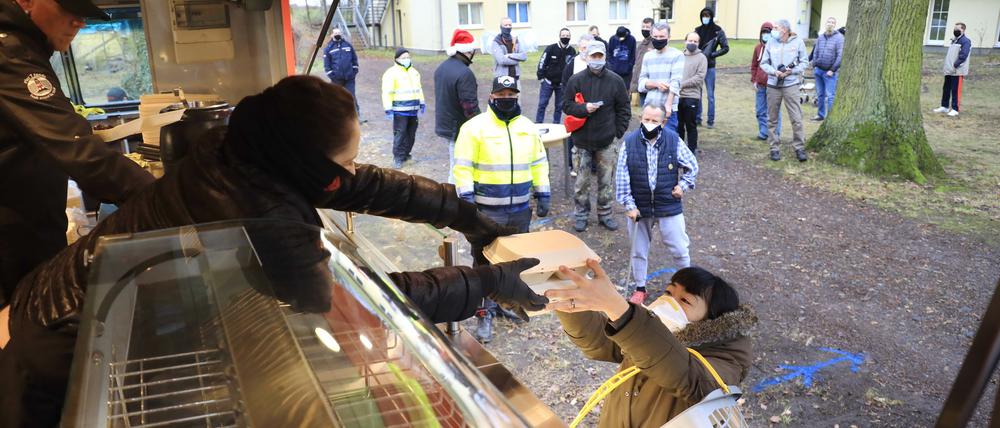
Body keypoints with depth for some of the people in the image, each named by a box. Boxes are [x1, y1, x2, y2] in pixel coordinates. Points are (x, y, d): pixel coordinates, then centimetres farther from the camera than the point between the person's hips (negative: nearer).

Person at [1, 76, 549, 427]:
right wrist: (487, 283, -22)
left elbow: (370, 186, -9)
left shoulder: (239, 149, -14)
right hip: (73, 338, -7)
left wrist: (463, 213, -4)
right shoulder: (263, 221, -37)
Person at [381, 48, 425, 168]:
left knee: (411, 134, 13)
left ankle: (405, 153, 26)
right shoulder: (392, 73, -9)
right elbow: (387, 93, -13)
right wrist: (388, 109, -18)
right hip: (400, 110, -7)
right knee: (400, 134, -6)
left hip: (412, 109, 7)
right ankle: (398, 158, 1)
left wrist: (422, 103, 19)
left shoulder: (414, 72, 15)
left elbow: (418, 88, 24)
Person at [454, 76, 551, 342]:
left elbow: (538, 163, 15)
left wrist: (543, 195, 12)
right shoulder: (475, 127, -8)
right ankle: (485, 314, 8)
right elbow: (463, 167, -9)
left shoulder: (528, 127, 8)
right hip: (488, 210, -5)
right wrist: (466, 200, -15)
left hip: (521, 208, 5)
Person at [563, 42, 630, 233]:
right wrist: (583, 108, -18)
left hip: (606, 141, 1)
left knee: (606, 181, 9)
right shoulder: (576, 80, -3)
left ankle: (605, 214, 23)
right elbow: (566, 105, 0)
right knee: (581, 181, 7)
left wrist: (618, 132, -2)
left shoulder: (615, 80, 0)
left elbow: (624, 109, 6)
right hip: (582, 140, -1)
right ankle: (581, 214, 21)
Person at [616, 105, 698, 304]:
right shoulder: (629, 142, -8)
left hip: (669, 206, 0)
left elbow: (692, 166, 6)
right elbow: (622, 176, -8)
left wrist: (683, 185, -8)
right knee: (638, 250, 14)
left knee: (679, 248, 8)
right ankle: (640, 288, 31)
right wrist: (629, 205, -11)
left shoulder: (674, 141, -7)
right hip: (639, 207, 1)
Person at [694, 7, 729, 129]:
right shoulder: (698, 30, 7)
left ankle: (711, 121, 6)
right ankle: (697, 118, 15)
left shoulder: (718, 31, -3)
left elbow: (725, 48, -1)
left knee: (710, 95, 0)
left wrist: (712, 54, -11)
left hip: (709, 66, -3)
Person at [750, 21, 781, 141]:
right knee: (761, 111, 9)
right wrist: (754, 80, 7)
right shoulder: (758, 47, 8)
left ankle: (775, 134, 9)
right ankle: (763, 133, 19)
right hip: (760, 84, 4)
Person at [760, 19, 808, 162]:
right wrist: (774, 71, -11)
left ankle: (799, 148, 5)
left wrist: (792, 71, -13)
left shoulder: (797, 42, -1)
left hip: (791, 84, -2)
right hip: (773, 85, 2)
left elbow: (804, 62, 4)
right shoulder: (771, 43, 3)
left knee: (796, 118, -5)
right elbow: (763, 63, 6)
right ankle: (775, 148, 16)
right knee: (772, 119, 6)